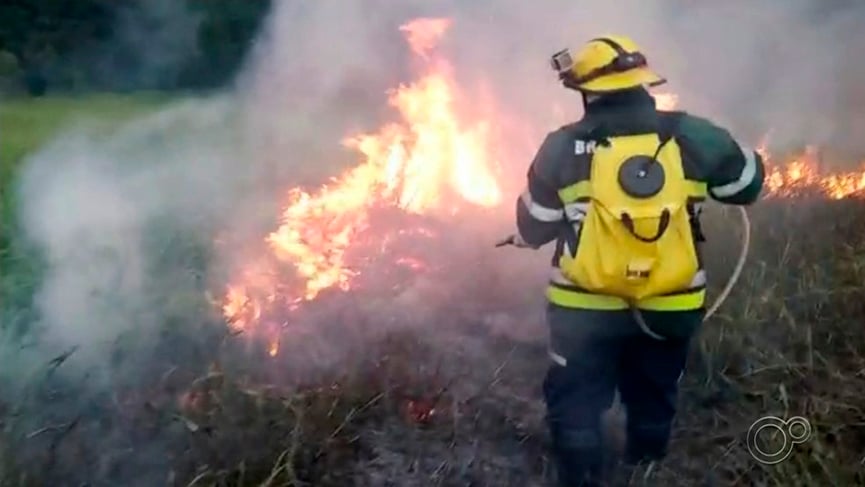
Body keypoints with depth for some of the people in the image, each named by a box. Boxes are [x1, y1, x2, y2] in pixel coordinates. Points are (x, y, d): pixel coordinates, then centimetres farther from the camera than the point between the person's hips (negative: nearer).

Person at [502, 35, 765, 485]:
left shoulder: (563, 147, -10)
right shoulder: (691, 136, -8)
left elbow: (532, 229, 0)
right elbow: (749, 184, 7)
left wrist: (519, 237, 24)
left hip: (585, 307, -2)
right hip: (670, 307, 3)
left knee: (576, 408, 12)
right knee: (653, 402, 25)